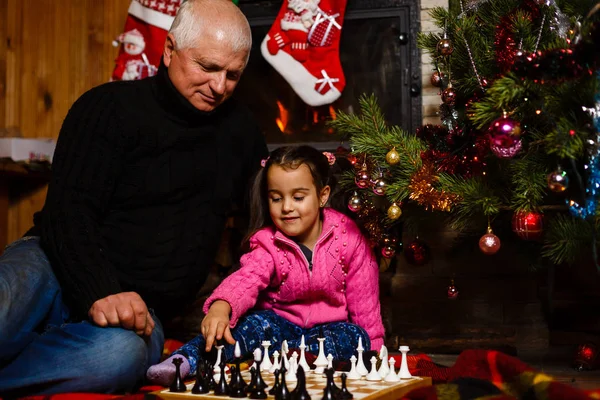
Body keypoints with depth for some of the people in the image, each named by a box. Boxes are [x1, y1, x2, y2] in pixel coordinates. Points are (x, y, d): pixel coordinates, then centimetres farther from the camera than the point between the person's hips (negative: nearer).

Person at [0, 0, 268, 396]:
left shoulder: (240, 129, 14)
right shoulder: (111, 107, -2)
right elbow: (68, 214, -10)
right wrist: (100, 294, -28)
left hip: (137, 307, 4)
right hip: (62, 273, -3)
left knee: (122, 353, -37)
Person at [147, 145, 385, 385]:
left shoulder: (347, 238, -10)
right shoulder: (268, 242, -9)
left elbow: (363, 298, -4)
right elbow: (247, 278, -29)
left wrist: (373, 351, -7)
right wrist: (221, 307, -51)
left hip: (330, 328, 1)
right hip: (282, 324, 0)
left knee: (354, 337, -29)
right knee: (256, 325, -29)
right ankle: (184, 360, -44)